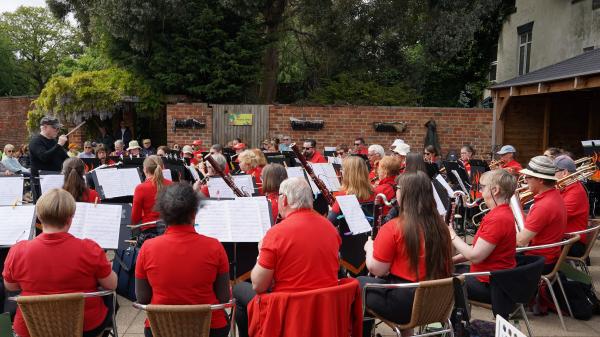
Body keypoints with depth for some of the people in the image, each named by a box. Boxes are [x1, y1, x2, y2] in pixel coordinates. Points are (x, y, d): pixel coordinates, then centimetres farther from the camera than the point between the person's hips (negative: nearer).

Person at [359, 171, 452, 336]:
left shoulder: (393, 227, -19)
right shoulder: (440, 226, 0)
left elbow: (376, 270, -13)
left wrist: (370, 248, 6)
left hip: (404, 304, -6)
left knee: (359, 282, 18)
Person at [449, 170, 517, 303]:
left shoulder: (498, 218, -26)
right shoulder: (502, 212, 6)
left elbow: (475, 256, -26)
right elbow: (479, 248, 11)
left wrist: (452, 235, -14)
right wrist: (453, 259, 4)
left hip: (490, 286, -9)